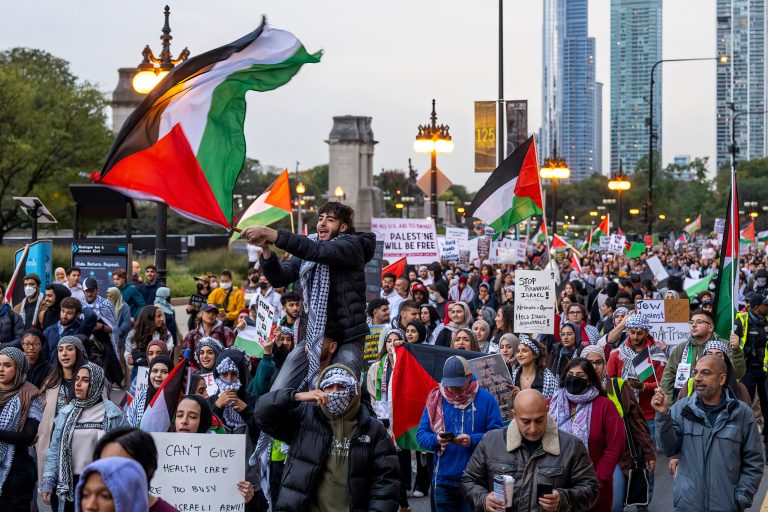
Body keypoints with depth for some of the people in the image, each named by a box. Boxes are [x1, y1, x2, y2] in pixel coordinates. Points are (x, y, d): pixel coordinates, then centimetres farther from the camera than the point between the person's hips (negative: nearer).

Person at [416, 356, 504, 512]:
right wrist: (436, 440, -20)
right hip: (443, 480, 2)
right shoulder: (436, 399, 4)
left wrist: (473, 441, -22)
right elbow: (421, 435, 2)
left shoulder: (486, 399, -2)